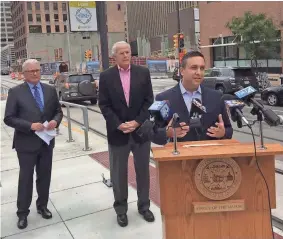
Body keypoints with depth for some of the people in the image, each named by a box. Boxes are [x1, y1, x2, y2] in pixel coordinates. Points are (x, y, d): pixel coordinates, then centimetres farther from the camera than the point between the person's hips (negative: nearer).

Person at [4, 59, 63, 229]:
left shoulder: (50, 90, 4)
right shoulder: (15, 92, -7)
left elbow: (58, 111, 10)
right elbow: (9, 118, -10)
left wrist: (55, 121, -13)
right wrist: (30, 125, -22)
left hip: (46, 142, 4)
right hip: (26, 143, -3)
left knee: (45, 176, 16)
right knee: (26, 178, 8)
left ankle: (42, 206, 35)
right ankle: (23, 213, 24)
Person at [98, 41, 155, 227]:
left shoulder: (143, 73, 1)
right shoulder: (106, 77, 0)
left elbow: (149, 100, -1)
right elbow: (104, 105, -3)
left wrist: (137, 122, -12)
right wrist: (118, 124, -14)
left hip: (141, 130, 1)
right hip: (117, 132, -1)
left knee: (143, 171, 12)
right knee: (119, 173, 9)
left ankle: (144, 206, 30)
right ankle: (121, 209, 26)